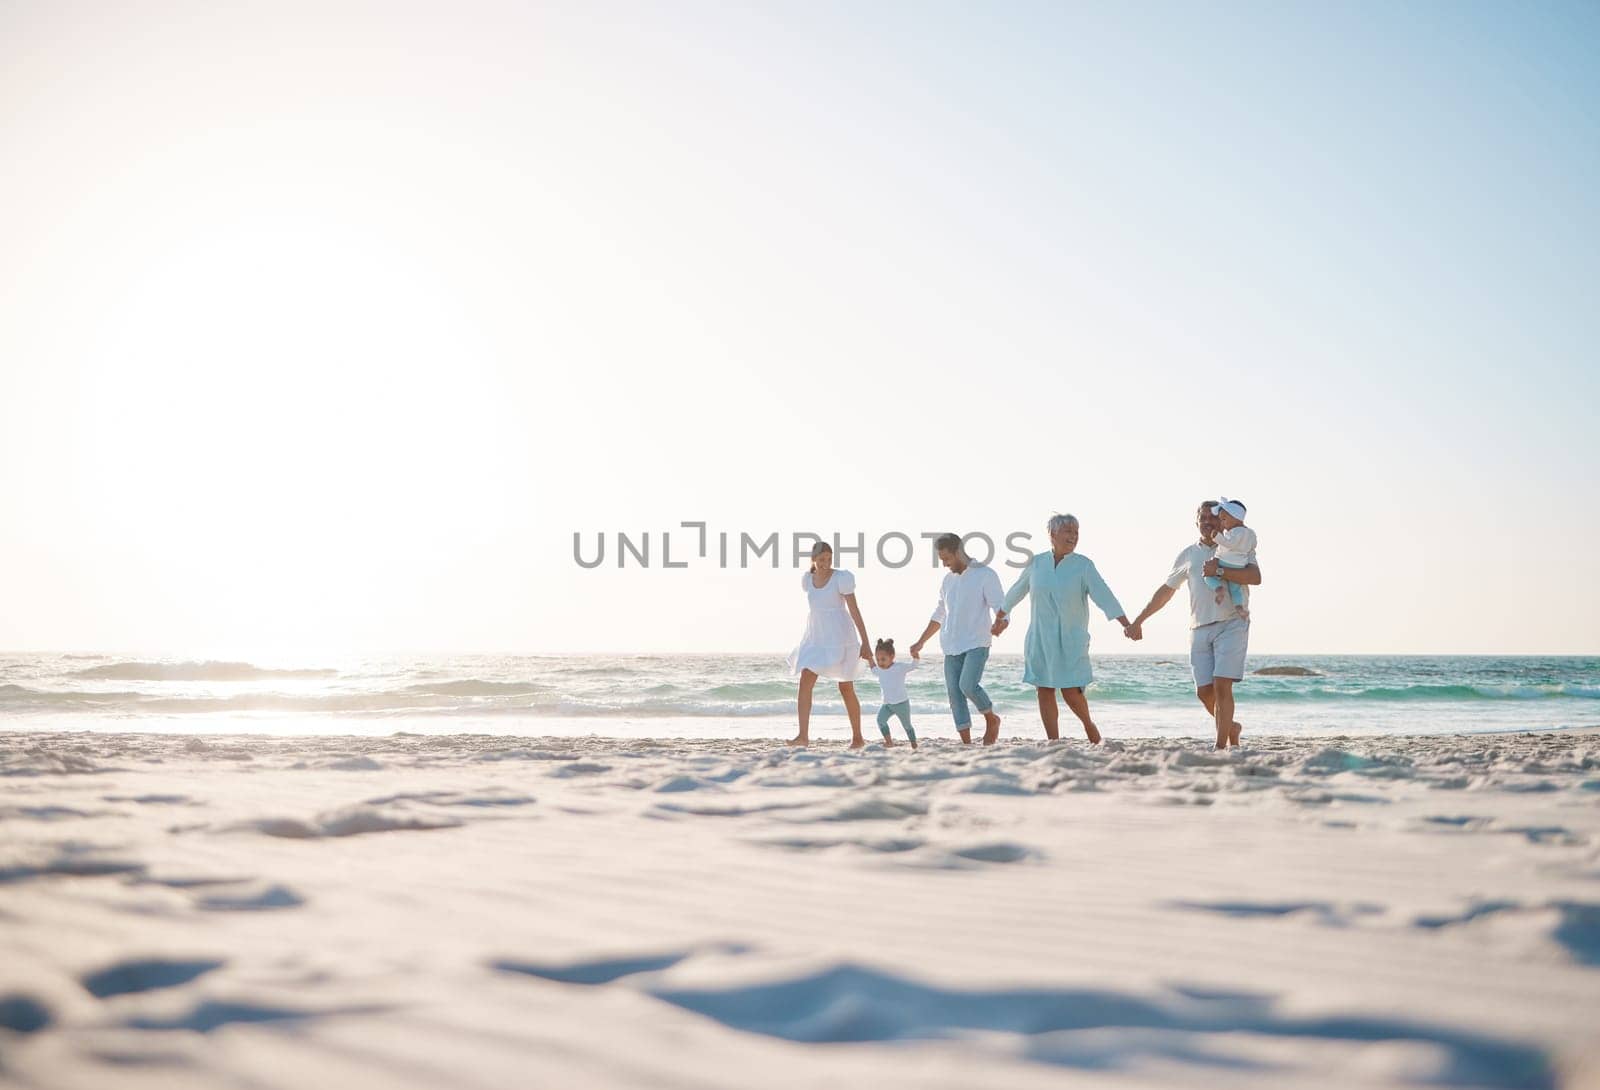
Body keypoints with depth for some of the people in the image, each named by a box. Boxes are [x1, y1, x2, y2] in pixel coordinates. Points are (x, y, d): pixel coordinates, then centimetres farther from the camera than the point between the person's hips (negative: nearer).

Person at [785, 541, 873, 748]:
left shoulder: (842, 578, -11)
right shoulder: (806, 579, 6)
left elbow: (855, 610, -12)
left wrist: (865, 642, -16)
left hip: (840, 638, -5)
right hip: (816, 638, 5)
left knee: (846, 688, 2)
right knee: (805, 682, -13)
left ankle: (857, 737, 18)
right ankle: (803, 735, -18)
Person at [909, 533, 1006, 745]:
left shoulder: (985, 574, -5)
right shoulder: (948, 580, 15)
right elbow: (939, 616, 26)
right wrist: (921, 642, 25)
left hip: (977, 644, -6)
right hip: (952, 647, 6)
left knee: (968, 685, -23)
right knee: (954, 693, -1)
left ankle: (991, 719, 4)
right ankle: (966, 743, 2)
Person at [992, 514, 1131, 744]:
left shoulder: (1083, 565, -5)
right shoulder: (1037, 563, 3)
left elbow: (1103, 595, -16)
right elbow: (1016, 592, 18)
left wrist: (1126, 624, -29)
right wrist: (1000, 617, 31)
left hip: (1071, 640, -3)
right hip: (1040, 639, 3)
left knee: (1071, 692, -8)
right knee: (1044, 691, 0)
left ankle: (1088, 724, 23)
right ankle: (1053, 742, 7)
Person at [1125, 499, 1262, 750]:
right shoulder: (1188, 555, 18)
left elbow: (1255, 577, -11)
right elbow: (1166, 590, 24)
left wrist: (1219, 571, -20)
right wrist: (1138, 621, 24)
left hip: (1231, 624, -4)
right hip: (1199, 629, 4)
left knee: (1222, 686, -14)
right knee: (1204, 691, -1)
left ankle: (1221, 745, -10)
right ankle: (1231, 727, 25)